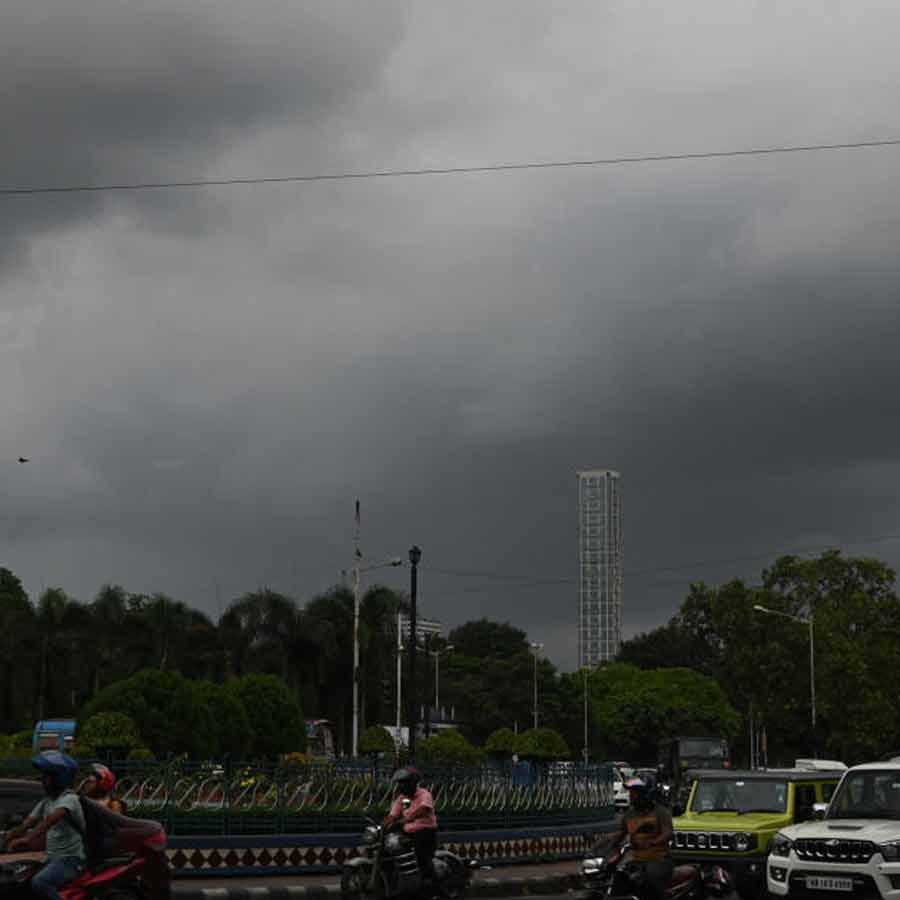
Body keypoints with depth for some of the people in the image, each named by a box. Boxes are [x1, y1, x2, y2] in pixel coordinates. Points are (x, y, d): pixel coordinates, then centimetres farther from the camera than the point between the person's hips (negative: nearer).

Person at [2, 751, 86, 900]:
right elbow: (26, 825, 5)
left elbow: (51, 819, -33)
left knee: (39, 882, -32)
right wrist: (8, 838, -13)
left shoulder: (69, 799, -15)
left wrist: (28, 839, -46)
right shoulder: (46, 802, 13)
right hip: (52, 858, 9)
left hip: (70, 859, -9)